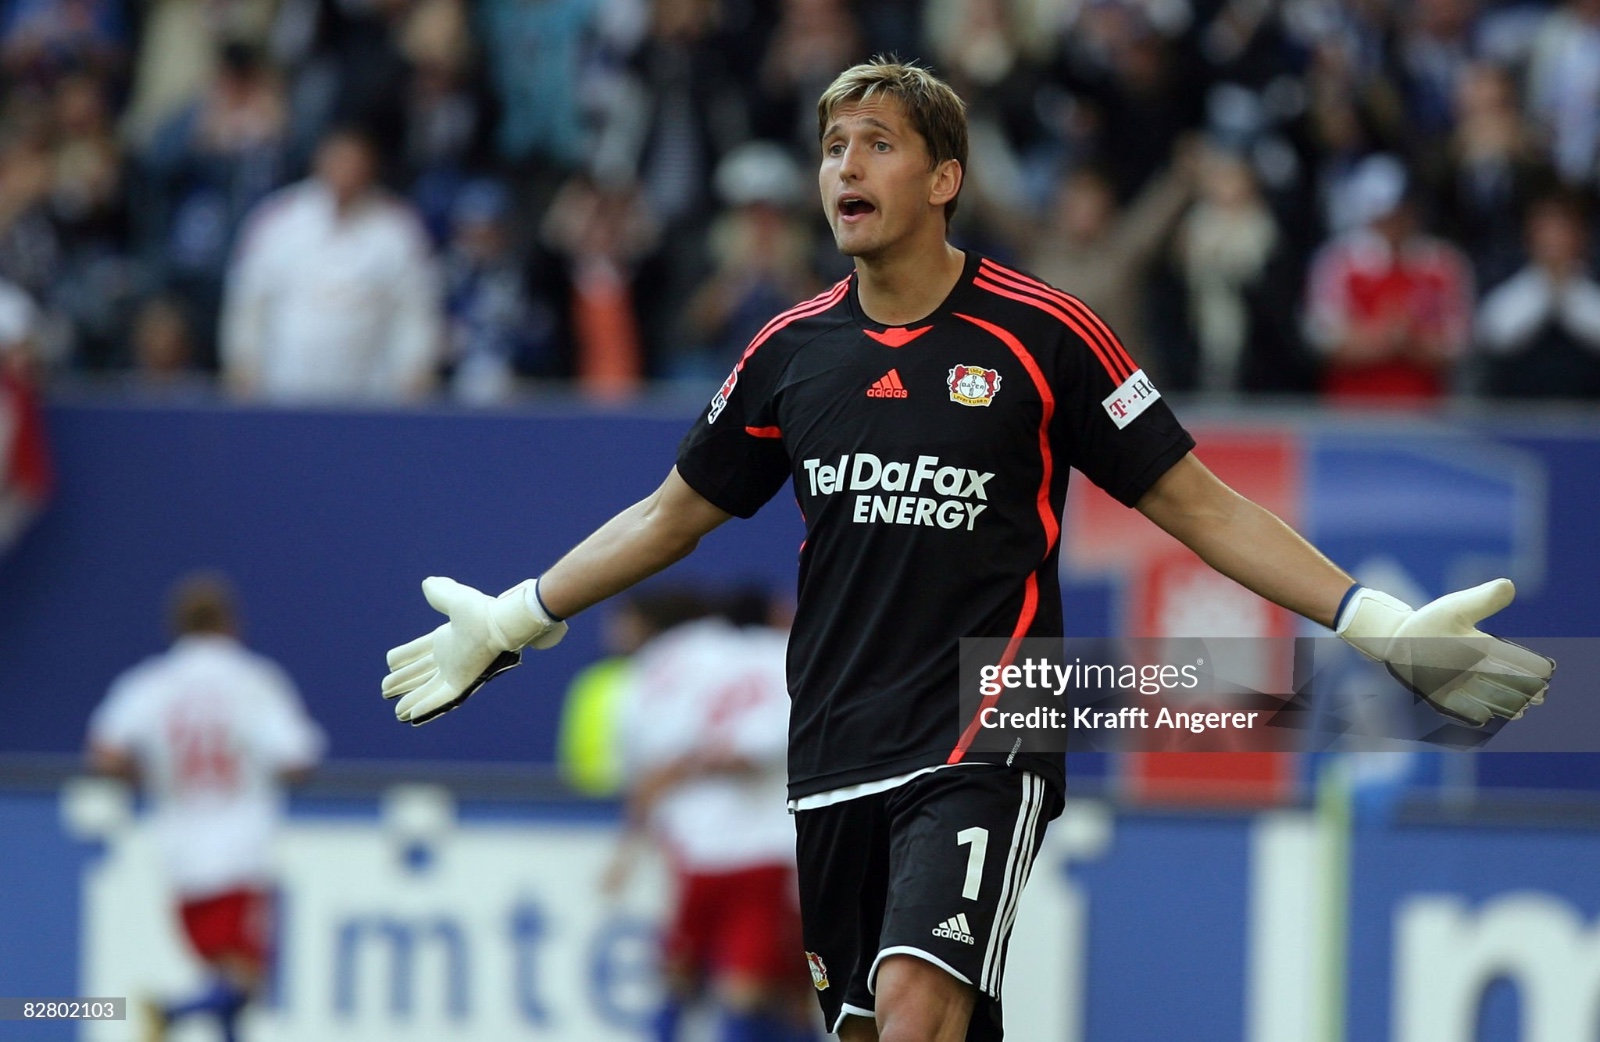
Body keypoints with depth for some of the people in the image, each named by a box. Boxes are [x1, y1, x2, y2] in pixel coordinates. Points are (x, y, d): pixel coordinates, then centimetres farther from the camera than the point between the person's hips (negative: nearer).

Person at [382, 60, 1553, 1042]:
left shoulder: (1040, 333, -5)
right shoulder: (793, 349, 8)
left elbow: (1197, 503, -1)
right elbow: (675, 513, 23)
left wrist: (1379, 623, -7)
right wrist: (513, 621, 25)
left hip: (982, 744, -5)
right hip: (836, 762, 5)